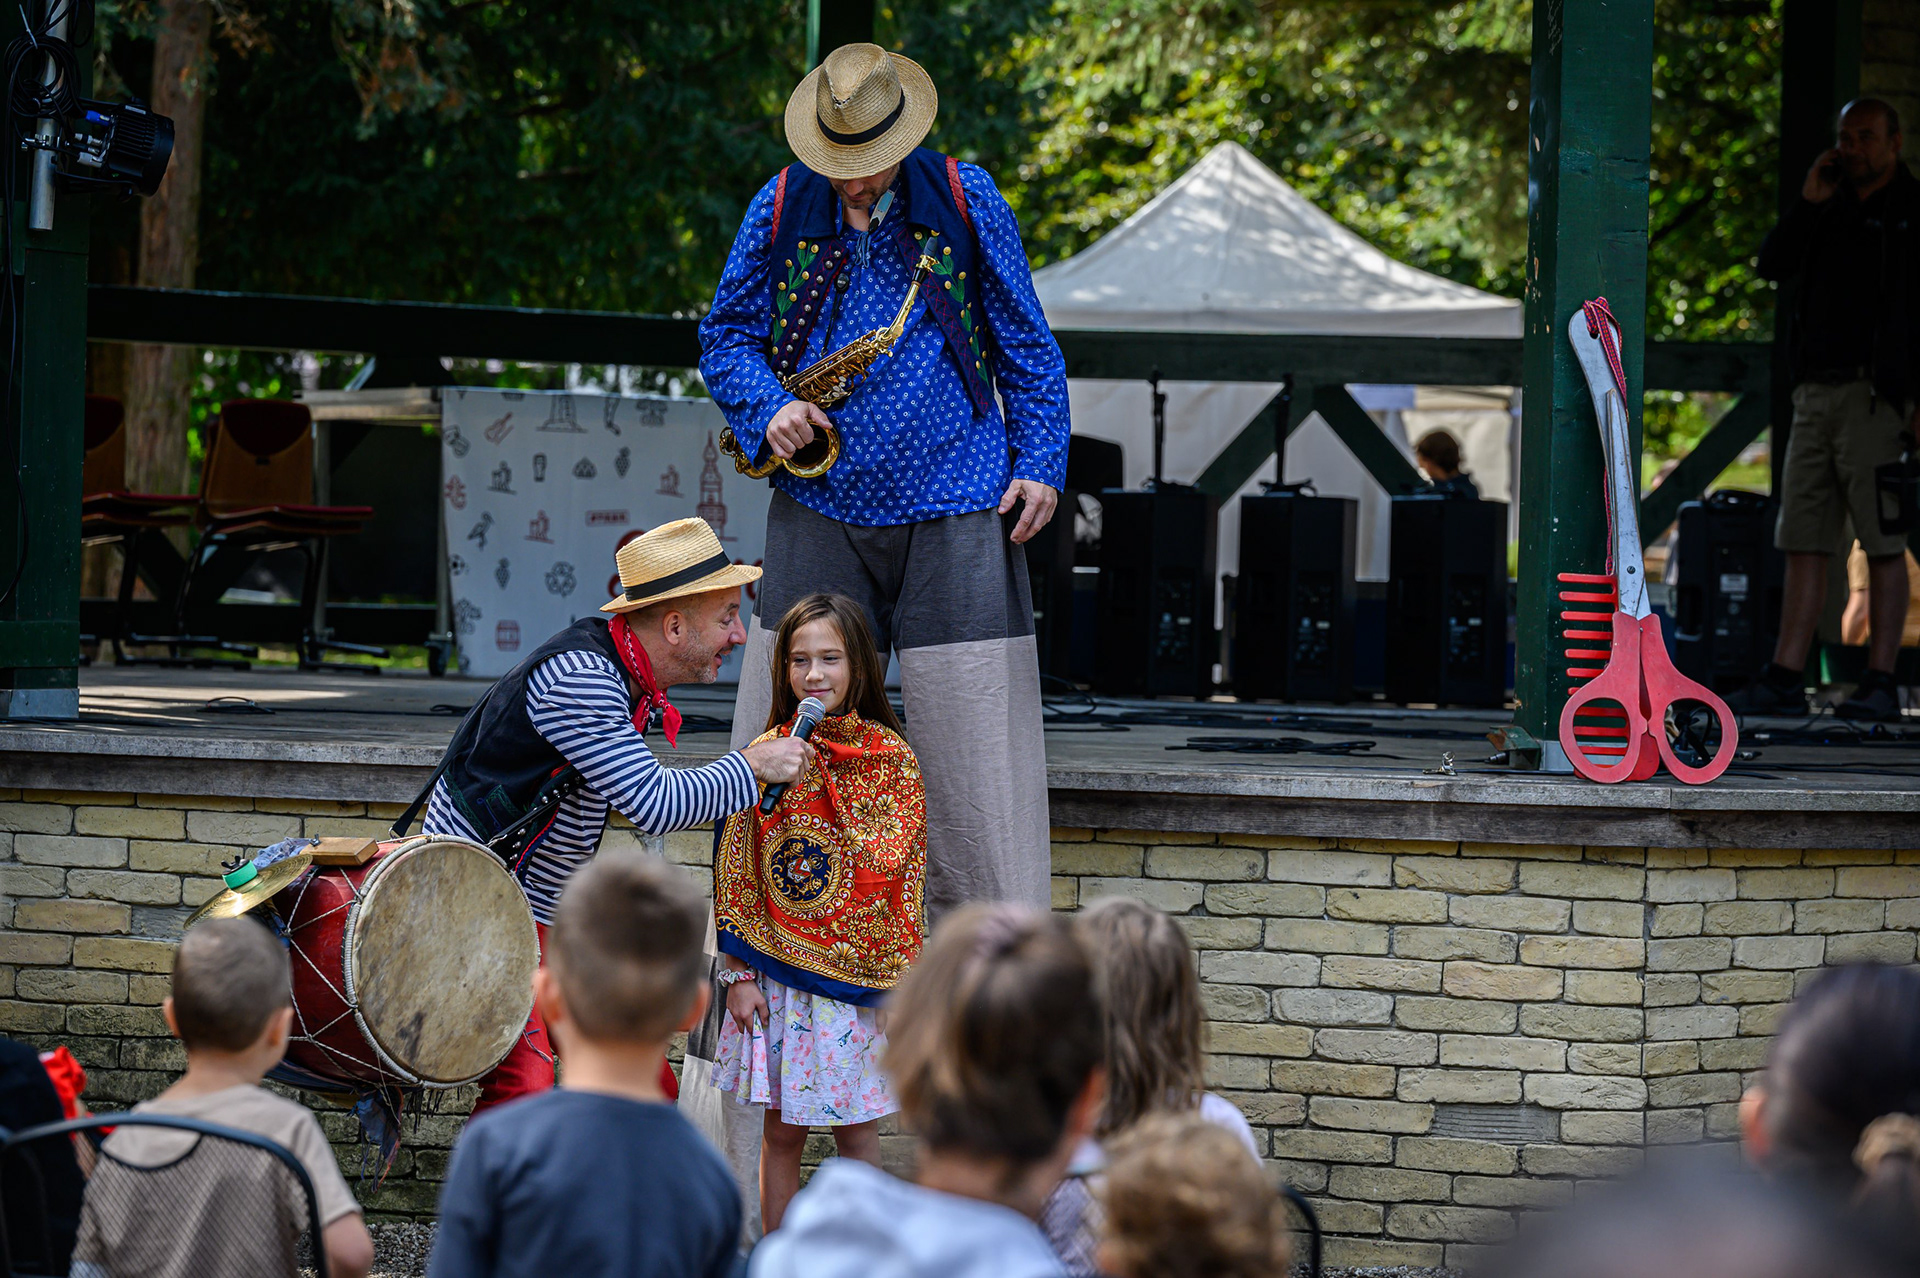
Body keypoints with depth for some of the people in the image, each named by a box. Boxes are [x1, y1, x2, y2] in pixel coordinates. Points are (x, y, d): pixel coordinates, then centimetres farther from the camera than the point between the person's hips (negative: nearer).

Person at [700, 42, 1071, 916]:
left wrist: (1039, 464, -1)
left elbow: (1025, 343, 8)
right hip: (820, 508, 1)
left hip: (955, 513, -1)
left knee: (974, 742, -2)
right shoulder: (780, 208, 4)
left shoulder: (964, 198, 2)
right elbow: (725, 336, 12)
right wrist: (767, 411, -8)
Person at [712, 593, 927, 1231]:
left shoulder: (891, 758, -2)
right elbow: (737, 874, 2)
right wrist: (740, 973, -2)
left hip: (858, 974, -1)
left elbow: (903, 873, 0)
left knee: (855, 1132, 6)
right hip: (779, 974, 1)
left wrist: (898, 983, -3)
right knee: (781, 1132, 7)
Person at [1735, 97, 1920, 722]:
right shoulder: (1832, 211, 18)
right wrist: (1808, 202, -1)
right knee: (1803, 541, 3)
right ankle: (1785, 680, 2)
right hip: (1816, 390, 6)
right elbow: (1773, 265, 10)